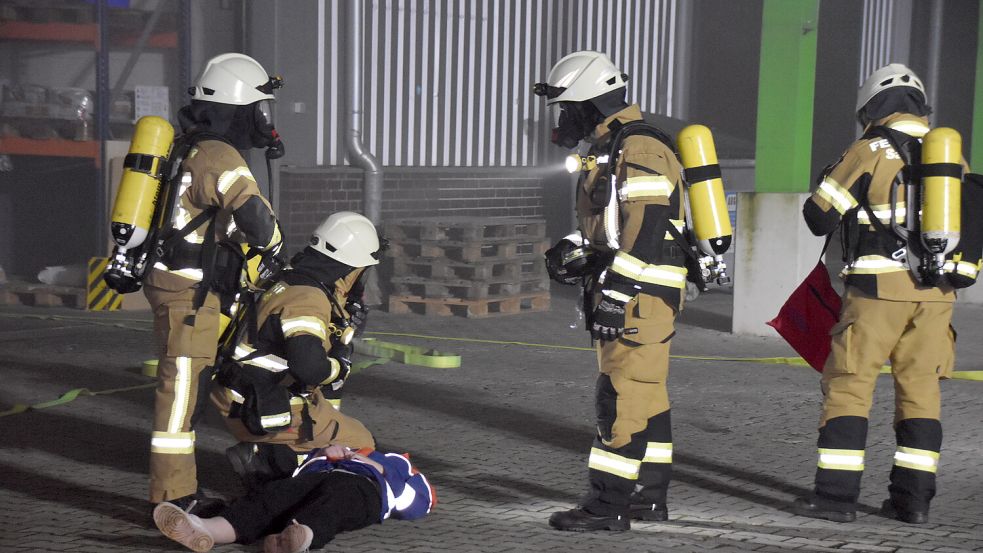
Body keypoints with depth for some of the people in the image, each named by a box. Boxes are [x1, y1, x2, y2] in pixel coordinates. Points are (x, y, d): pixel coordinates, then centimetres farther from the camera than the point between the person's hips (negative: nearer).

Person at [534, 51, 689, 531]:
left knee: (622, 395, -10)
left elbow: (646, 230, -23)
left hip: (641, 293, -11)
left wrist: (613, 294, -24)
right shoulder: (610, 149, 18)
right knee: (644, 393, 14)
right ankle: (649, 497, 21)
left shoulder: (640, 151, -15)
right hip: (631, 293, 11)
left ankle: (610, 503, -8)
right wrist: (577, 256, 10)